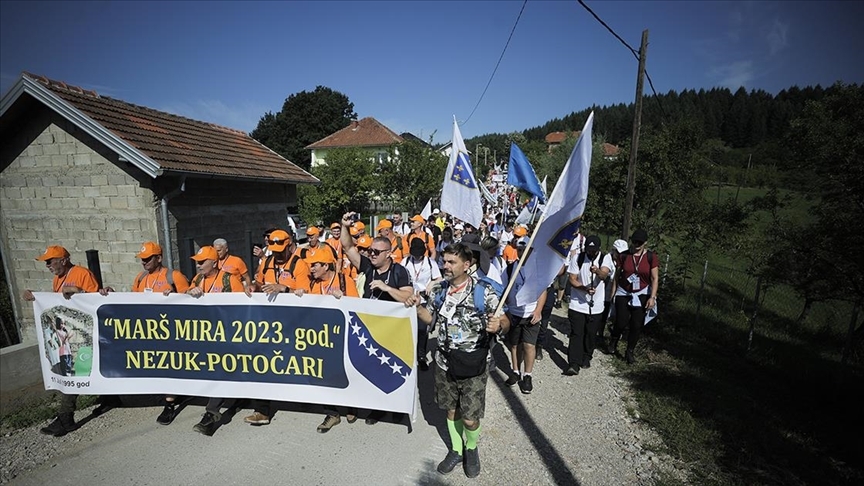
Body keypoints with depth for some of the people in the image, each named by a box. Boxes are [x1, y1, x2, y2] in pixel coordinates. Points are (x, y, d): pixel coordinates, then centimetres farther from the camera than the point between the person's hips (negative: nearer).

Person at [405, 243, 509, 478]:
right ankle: (456, 450, 46)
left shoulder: (484, 292, -17)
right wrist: (417, 307, -8)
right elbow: (431, 319, 10)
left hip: (473, 366, -4)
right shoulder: (438, 289, -3)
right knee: (452, 410, 20)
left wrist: (498, 326, -33)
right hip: (445, 362, 4)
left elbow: (505, 322, -10)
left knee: (470, 418, 7)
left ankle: (471, 448, 41)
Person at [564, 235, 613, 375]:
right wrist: (584, 288, -23)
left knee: (590, 334, 13)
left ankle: (586, 358, 34)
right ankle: (573, 364, -3)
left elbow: (604, 274, -24)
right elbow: (572, 279, -6)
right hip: (577, 304, -1)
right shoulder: (577, 258, -4)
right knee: (576, 334, -4)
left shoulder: (605, 258, -5)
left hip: (595, 306, 1)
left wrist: (597, 271, -48)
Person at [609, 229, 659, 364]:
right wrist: (613, 292, 1)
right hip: (623, 293, 0)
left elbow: (655, 278, -5)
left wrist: (652, 297, -10)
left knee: (637, 325, 3)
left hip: (641, 295, 0)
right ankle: (613, 341, 29)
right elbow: (617, 275, 3)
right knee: (621, 322, -2)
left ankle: (630, 351, 21)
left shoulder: (651, 257, -6)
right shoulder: (624, 255, -4)